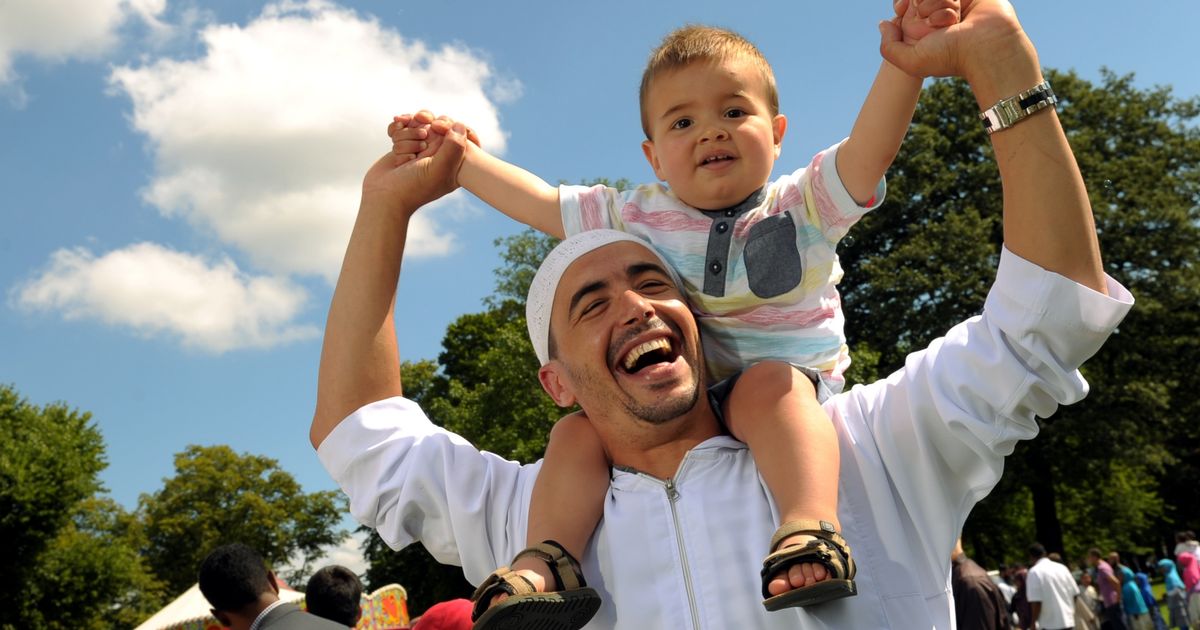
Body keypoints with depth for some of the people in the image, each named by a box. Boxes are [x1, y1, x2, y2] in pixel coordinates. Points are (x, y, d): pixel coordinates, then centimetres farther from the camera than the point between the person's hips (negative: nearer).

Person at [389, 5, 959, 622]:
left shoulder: (802, 205, 1)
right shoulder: (637, 216, 8)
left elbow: (868, 148, -16)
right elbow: (536, 200, 11)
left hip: (788, 386, -3)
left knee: (769, 385, -35)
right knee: (577, 430, -14)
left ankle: (811, 525, -47)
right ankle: (545, 561, -13)